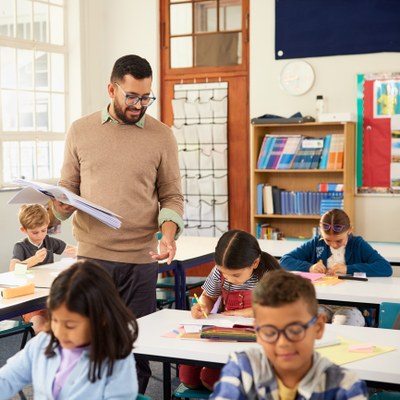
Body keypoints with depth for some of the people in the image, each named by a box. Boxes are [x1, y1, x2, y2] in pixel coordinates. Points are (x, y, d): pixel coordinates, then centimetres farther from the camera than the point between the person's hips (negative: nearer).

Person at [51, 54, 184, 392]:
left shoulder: (161, 136, 3)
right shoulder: (80, 131, 6)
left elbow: (172, 197, 6)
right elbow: (67, 187, 13)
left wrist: (168, 234, -11)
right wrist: (62, 205, -10)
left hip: (141, 258, -1)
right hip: (91, 254, 1)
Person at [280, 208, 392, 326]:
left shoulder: (358, 245, 4)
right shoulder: (316, 243, 10)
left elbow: (386, 268, -10)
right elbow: (284, 261, 9)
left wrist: (348, 269, -16)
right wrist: (309, 267, -9)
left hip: (350, 305, -2)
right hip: (319, 302, 2)